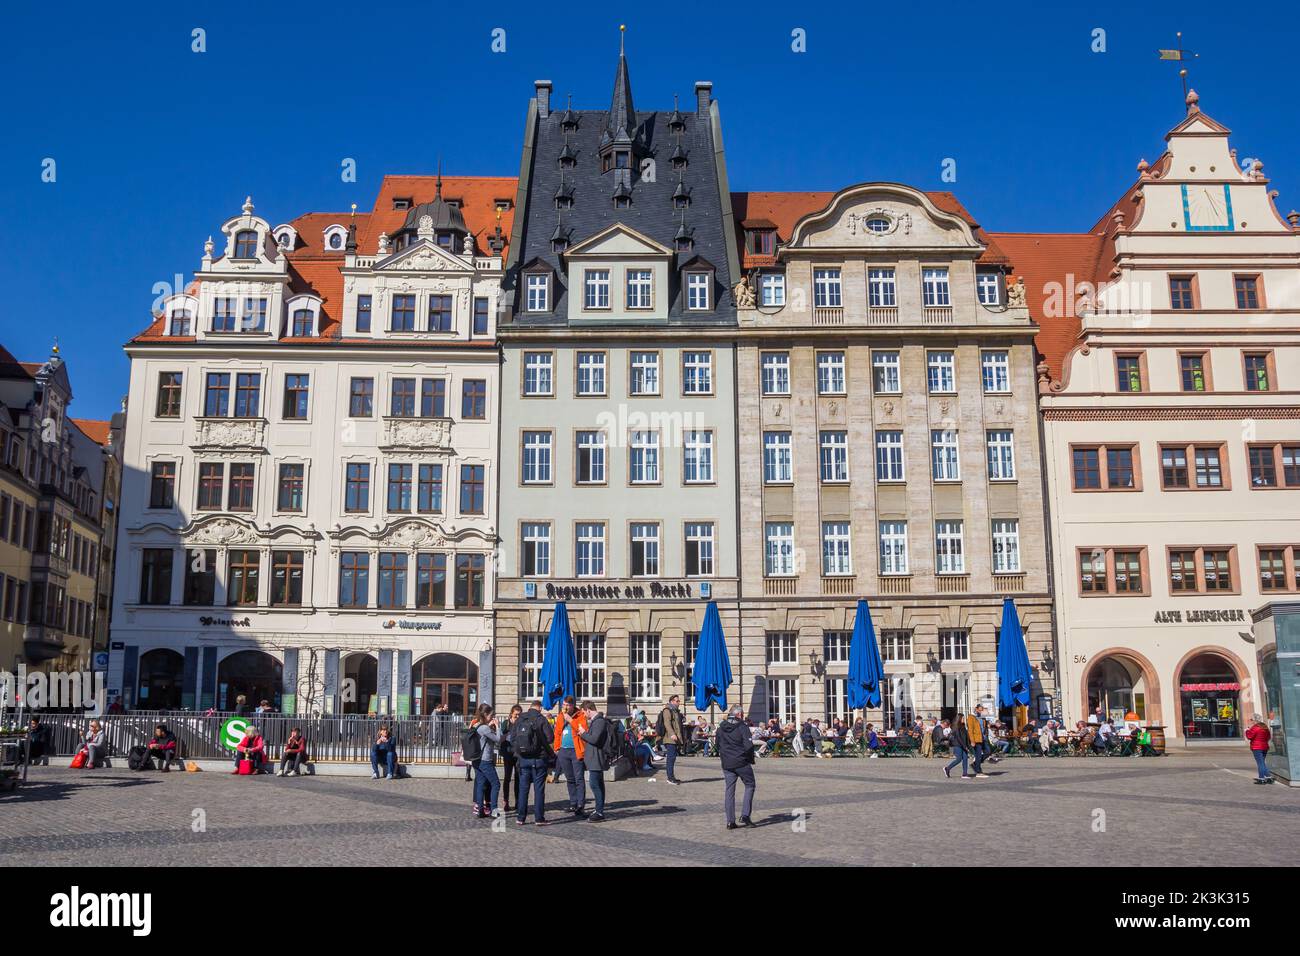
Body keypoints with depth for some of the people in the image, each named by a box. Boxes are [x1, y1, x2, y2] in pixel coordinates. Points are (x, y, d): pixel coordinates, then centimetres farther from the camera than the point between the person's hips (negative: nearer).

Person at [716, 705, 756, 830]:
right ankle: (745, 815, 1)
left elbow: (717, 744, 13)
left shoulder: (721, 727, 8)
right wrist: (751, 759, -2)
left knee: (729, 790, 9)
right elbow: (748, 745, -16)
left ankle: (730, 821, 5)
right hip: (742, 762, -5)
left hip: (727, 763, 5)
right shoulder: (742, 727, -10)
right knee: (750, 785, 11)